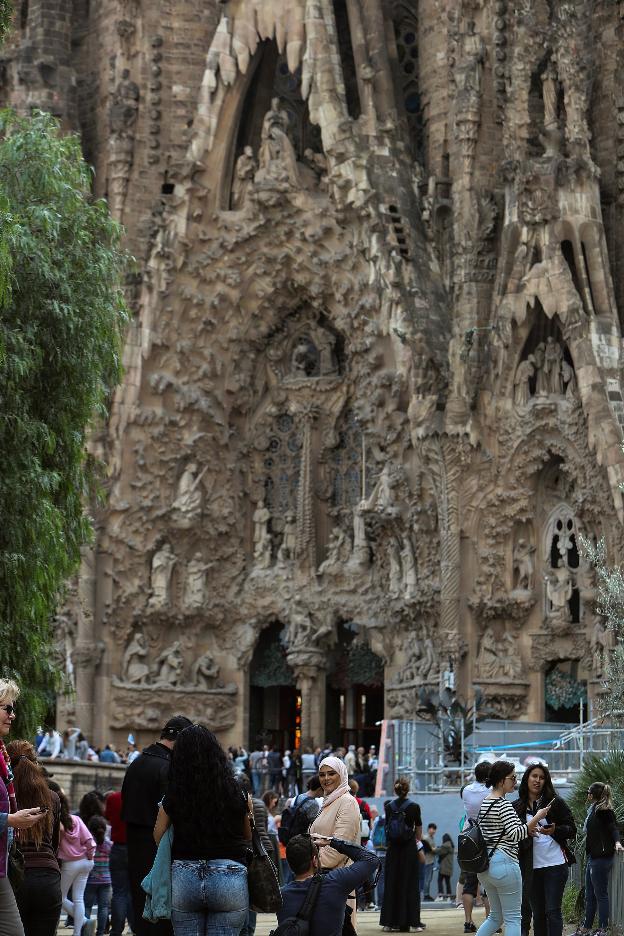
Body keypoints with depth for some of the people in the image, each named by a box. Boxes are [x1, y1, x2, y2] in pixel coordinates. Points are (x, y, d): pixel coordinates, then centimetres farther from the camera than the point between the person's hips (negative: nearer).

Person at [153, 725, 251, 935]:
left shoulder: (172, 798, -2)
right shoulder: (235, 793, -3)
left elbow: (158, 837, 10)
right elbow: (249, 837, 10)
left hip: (183, 877, 1)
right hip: (229, 876, -1)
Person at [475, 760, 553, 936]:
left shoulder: (484, 804, 13)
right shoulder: (504, 805, -14)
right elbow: (515, 834, -23)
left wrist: (527, 829, 12)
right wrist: (537, 818, -16)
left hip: (485, 866, 9)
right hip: (504, 862, -9)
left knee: (495, 916, 18)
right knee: (513, 918, -1)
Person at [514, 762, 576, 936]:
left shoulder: (555, 802, 1)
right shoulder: (517, 807, 7)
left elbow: (572, 830, 0)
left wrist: (555, 831, -18)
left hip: (555, 864, -3)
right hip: (531, 868, 3)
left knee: (552, 911, -6)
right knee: (537, 913, 7)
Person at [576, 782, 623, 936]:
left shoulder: (603, 811, -13)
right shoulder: (593, 810, 16)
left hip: (601, 858, -10)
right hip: (593, 858, 10)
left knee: (601, 894, -4)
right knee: (589, 895, 15)